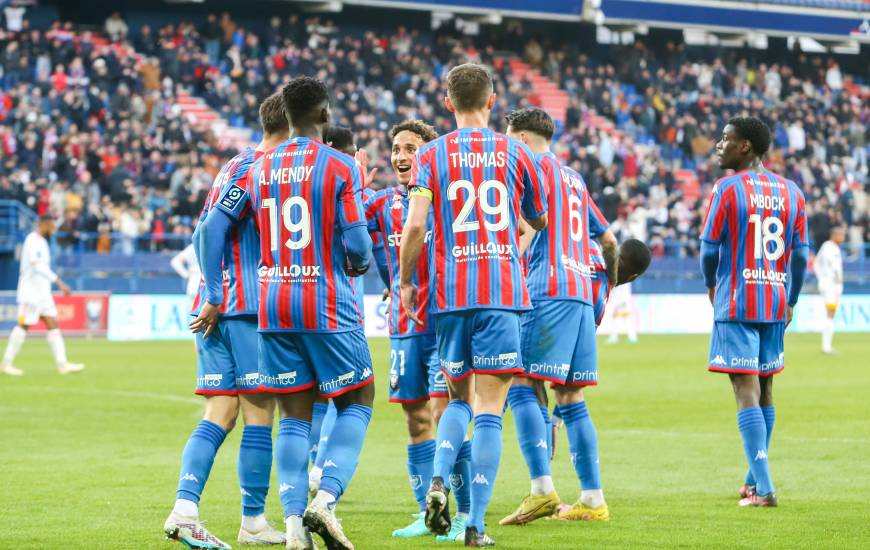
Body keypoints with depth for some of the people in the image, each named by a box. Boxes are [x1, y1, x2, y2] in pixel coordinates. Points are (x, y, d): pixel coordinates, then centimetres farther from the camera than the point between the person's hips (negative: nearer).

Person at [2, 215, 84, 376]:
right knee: (24, 326, -3)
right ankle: (7, 364, 6)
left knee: (52, 324, 1)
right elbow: (38, 266, -28)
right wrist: (59, 282, -33)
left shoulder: (40, 242, 15)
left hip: (42, 292, 9)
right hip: (31, 292, -9)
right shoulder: (33, 241, -15)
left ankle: (62, 364, -4)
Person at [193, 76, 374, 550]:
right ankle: (325, 498, -10)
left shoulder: (260, 168, 8)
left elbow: (213, 226, 5)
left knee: (294, 415, 10)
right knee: (357, 402, 9)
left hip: (272, 307, 4)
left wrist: (214, 297, 10)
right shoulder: (339, 167, -6)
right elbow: (356, 244, -12)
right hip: (328, 307, -4)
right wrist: (359, 264, 12)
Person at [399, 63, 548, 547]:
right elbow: (540, 220, 16)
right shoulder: (515, 153, 5)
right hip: (502, 291, -1)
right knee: (489, 410, -2)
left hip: (450, 293, 1)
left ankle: (439, 480, -6)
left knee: (460, 398, 19)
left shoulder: (431, 155, 3)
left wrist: (406, 281, 5)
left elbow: (415, 225, -7)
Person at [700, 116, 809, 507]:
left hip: (736, 303, -6)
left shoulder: (728, 188, -8)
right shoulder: (791, 192, 8)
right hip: (775, 304, 6)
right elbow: (801, 254, 8)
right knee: (764, 390, 17)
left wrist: (711, 285, 14)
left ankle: (763, 488, -17)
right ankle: (756, 479, 29)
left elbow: (709, 248, -6)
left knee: (746, 392, -8)